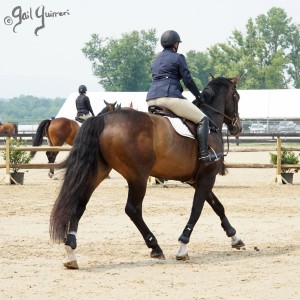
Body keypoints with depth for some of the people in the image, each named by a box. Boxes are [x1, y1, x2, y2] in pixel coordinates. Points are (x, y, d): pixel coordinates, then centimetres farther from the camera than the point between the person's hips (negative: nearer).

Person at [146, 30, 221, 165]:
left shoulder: (156, 60, 25)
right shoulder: (178, 57, 2)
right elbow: (188, 80, -1)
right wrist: (199, 96, 13)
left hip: (151, 99, 8)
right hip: (170, 97, -8)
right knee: (202, 119, -3)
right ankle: (204, 154, -15)